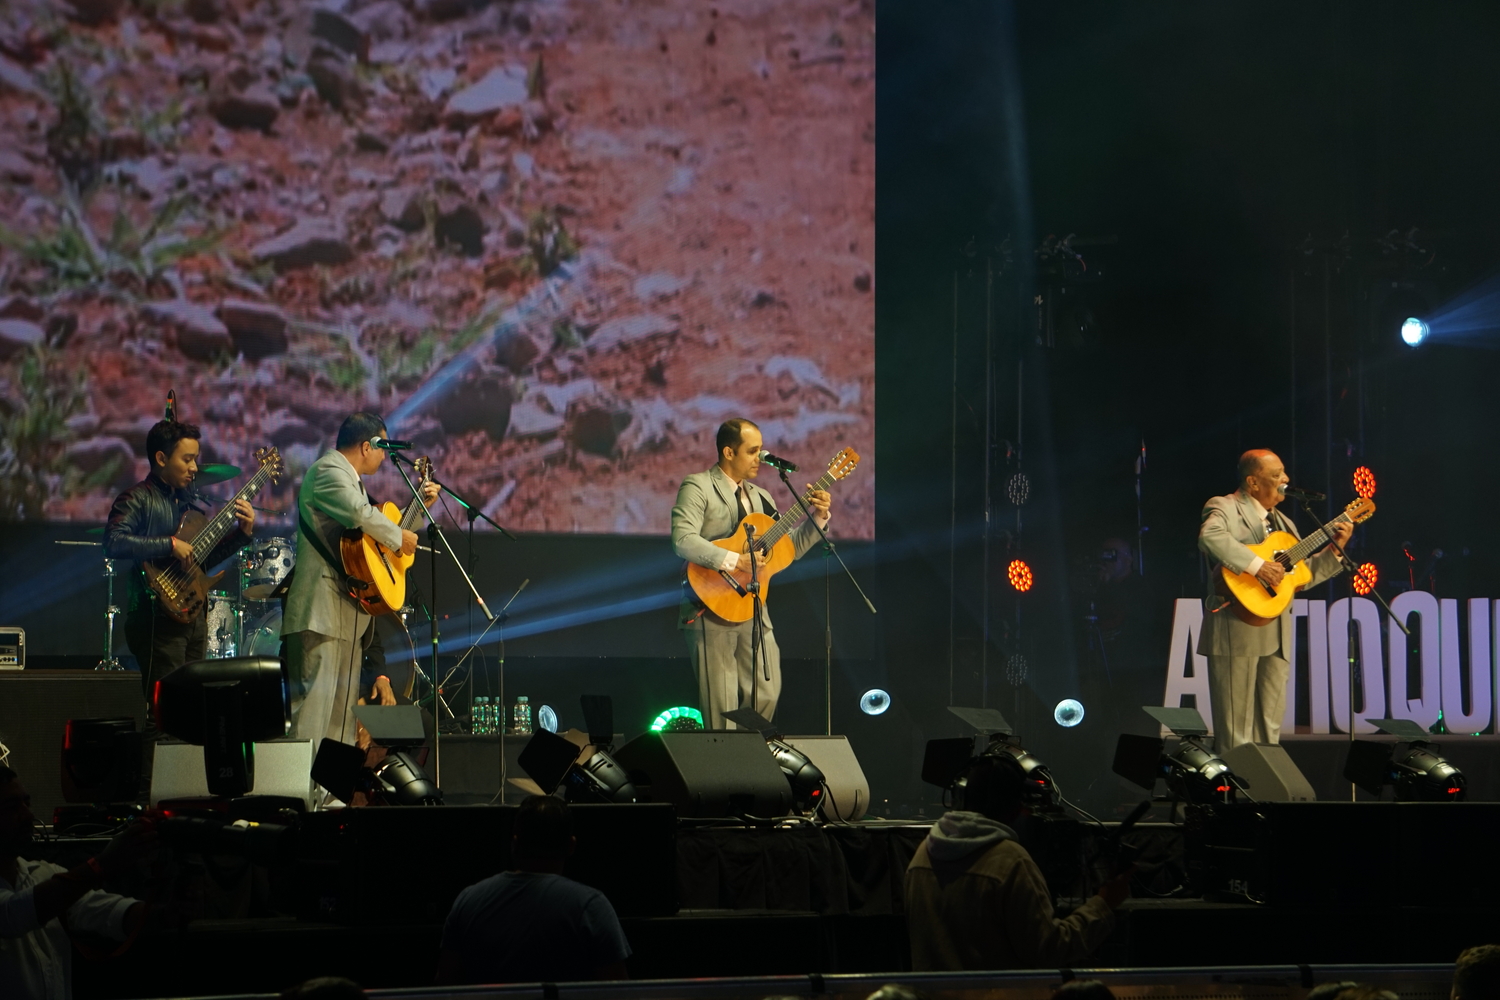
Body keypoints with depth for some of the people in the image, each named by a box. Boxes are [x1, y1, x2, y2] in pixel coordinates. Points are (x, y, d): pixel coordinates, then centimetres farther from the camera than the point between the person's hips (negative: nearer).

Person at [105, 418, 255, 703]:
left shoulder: (186, 500, 18)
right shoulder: (137, 499, -7)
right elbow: (113, 543, -25)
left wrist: (242, 533, 12)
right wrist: (170, 545, -24)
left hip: (194, 617, 8)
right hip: (158, 620, -8)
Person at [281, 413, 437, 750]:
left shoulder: (351, 479, 26)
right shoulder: (328, 470, -8)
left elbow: (376, 524, 34)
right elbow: (360, 513, -26)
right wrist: (400, 537, -13)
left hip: (347, 612, 11)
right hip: (322, 610, -11)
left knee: (344, 708, 9)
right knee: (315, 698, -17)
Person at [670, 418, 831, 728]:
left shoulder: (760, 497, 19)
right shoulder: (698, 487, -5)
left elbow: (789, 548, 17)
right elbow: (683, 540, -20)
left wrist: (818, 517, 3)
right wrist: (734, 560, -25)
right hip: (712, 609, -7)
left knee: (767, 695, 3)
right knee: (722, 706, -4)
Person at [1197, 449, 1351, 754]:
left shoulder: (1283, 524, 21)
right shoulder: (1225, 508, -4)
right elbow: (1210, 536, -28)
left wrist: (1335, 549, 9)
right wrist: (1257, 565, -29)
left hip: (1276, 635, 8)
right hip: (1238, 631, -8)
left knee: (1269, 728, 10)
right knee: (1237, 729, -6)